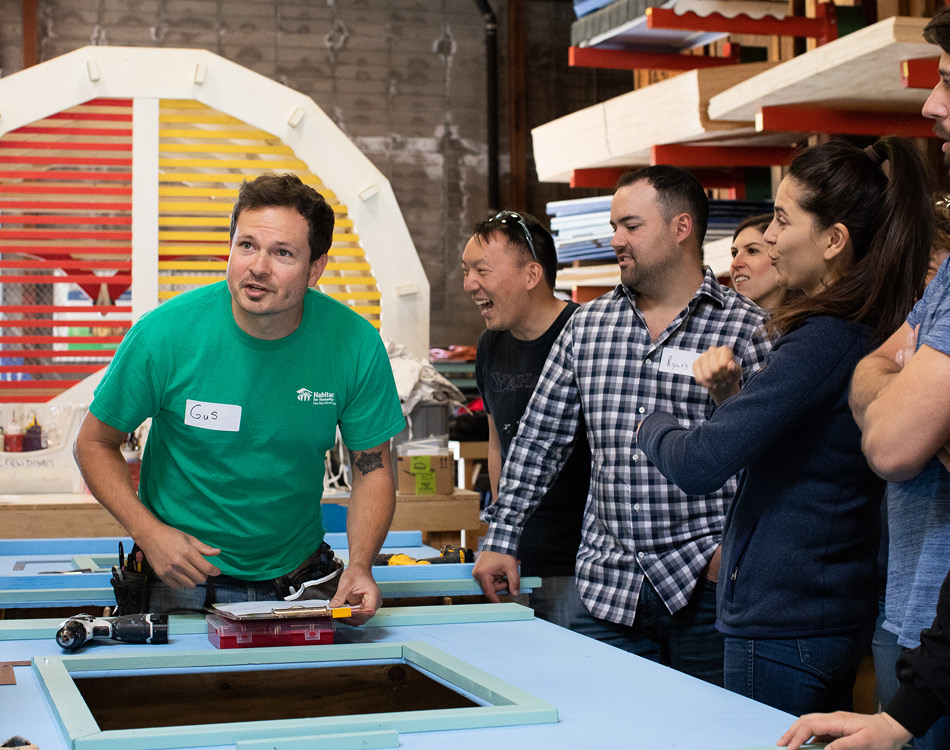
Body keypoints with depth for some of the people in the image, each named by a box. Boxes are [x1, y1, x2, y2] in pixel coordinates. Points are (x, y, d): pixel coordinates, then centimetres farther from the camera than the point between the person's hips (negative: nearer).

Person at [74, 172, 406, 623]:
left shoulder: (356, 344, -11)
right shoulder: (165, 334, -15)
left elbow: (373, 470, 0)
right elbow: (94, 444, -1)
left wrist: (360, 567, -17)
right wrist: (149, 531, -16)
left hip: (300, 581, 2)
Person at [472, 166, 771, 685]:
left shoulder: (745, 329, -3)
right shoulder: (587, 326, 10)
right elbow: (539, 437, 13)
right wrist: (500, 540, 10)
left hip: (703, 584, -3)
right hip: (605, 582, 4)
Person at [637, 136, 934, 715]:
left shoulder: (824, 339, -22)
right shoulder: (878, 333, 7)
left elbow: (701, 465, -24)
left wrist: (653, 424, -4)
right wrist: (734, 394, 5)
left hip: (783, 620, -9)